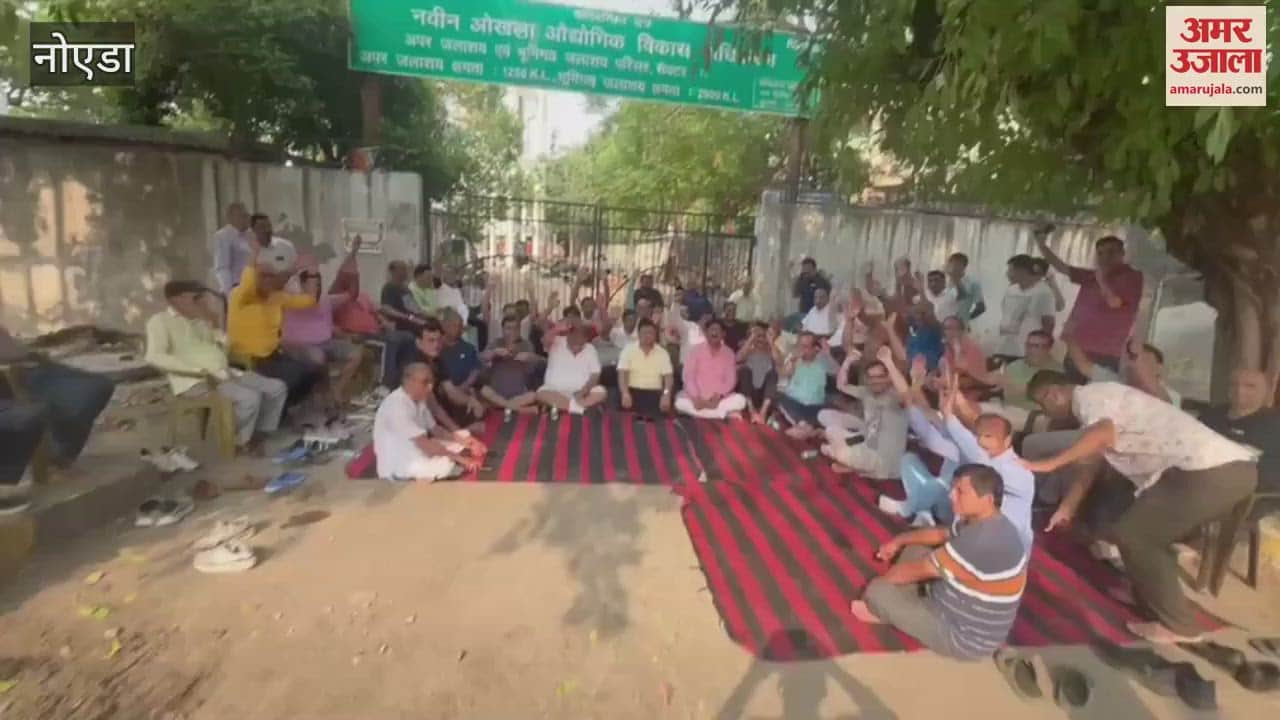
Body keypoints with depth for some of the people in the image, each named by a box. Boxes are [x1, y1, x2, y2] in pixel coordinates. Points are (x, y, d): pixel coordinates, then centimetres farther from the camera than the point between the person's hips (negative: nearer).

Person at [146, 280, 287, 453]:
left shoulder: (201, 320, 20)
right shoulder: (160, 321, -2)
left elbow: (223, 347, 21)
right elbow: (155, 357, -17)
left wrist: (214, 325, 6)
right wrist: (200, 371, -22)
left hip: (224, 373, 8)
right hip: (196, 382, -8)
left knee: (277, 387, -3)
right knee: (249, 398, -30)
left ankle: (261, 433, 6)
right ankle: (240, 441, -7)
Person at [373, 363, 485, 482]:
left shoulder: (419, 400, 2)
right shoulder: (396, 406, -26)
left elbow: (434, 429, 8)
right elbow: (424, 444, -29)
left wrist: (462, 440, -8)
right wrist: (458, 457, -25)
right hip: (396, 466, -10)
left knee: (464, 436, 3)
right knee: (446, 464, -35)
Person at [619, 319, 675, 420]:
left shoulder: (662, 353, 7)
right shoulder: (628, 350, 3)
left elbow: (668, 376, 2)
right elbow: (622, 374, -5)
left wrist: (666, 394, -17)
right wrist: (625, 394, -22)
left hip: (655, 392, 1)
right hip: (634, 390, -1)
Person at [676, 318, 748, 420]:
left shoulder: (728, 353, 3)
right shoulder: (697, 350, -2)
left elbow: (731, 379, -1)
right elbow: (688, 377, -7)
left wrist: (718, 396, -18)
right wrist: (696, 398, -20)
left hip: (719, 398, 1)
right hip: (697, 398, -1)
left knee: (740, 400, -25)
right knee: (680, 402, -32)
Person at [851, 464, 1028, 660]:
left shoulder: (980, 543, -37)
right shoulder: (988, 524, -4)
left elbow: (916, 570, -24)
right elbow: (941, 534, 17)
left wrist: (881, 580, -7)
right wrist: (899, 541, 13)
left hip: (965, 639, -9)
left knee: (878, 591, -11)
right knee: (913, 550, 11)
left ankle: (885, 611, 23)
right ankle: (898, 608, 16)